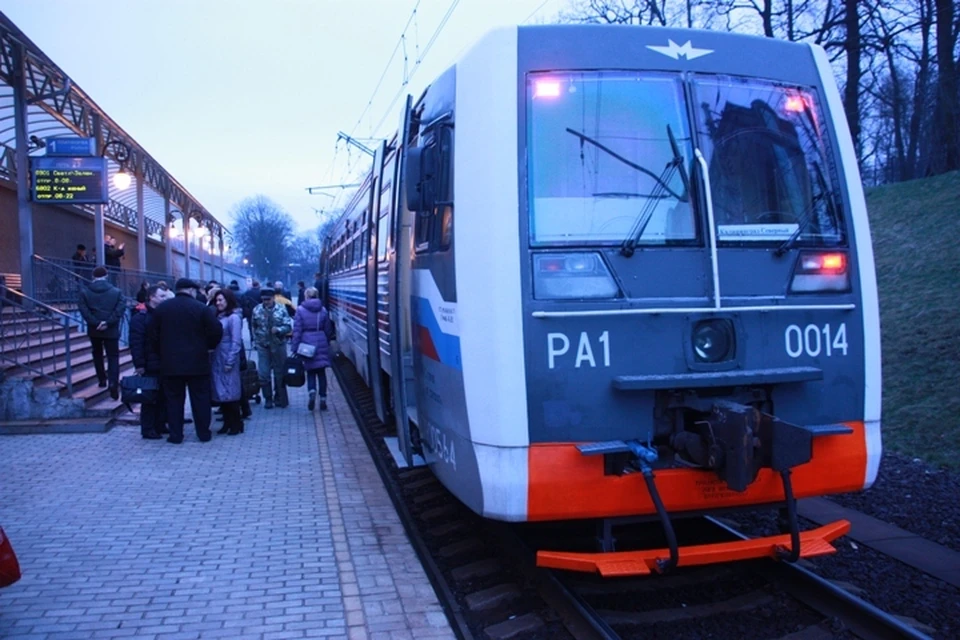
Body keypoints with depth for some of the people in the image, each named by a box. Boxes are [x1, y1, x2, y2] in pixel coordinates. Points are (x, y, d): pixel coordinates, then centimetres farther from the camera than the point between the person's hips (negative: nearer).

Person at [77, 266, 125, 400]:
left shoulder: (84, 292, -1)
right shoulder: (116, 292, -3)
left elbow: (84, 310, -11)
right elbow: (120, 309, -12)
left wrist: (96, 323, -13)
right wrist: (108, 322, -14)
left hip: (94, 330, 2)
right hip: (111, 331, -1)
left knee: (97, 354, 23)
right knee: (113, 357, 0)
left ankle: (102, 379, 30)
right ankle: (113, 385, -15)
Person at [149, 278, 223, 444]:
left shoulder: (161, 308, 5)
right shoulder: (202, 308, -6)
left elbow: (152, 334, 7)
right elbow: (216, 331, -10)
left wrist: (163, 352, 17)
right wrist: (208, 346, 7)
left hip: (170, 362, 2)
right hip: (197, 362, -2)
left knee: (174, 399, 8)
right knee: (200, 399, 7)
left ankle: (175, 435, 9)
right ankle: (204, 433, 11)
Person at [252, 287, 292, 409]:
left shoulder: (281, 310, -5)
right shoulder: (257, 310, 1)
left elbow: (288, 326, -6)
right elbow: (254, 327, 13)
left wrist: (278, 330, -22)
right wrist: (256, 340, 11)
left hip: (278, 345, -1)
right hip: (263, 346, 1)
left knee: (279, 373, 9)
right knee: (263, 374, 0)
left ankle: (280, 398, 23)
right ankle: (268, 399, 13)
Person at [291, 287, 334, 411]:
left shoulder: (301, 310, -4)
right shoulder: (323, 309, 6)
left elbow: (297, 330, -7)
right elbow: (328, 330, 9)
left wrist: (295, 348, -4)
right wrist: (327, 343, 20)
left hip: (307, 343, -2)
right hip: (321, 343, 2)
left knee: (310, 371, 10)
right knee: (321, 372, 8)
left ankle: (312, 392, -15)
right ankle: (323, 399, 8)